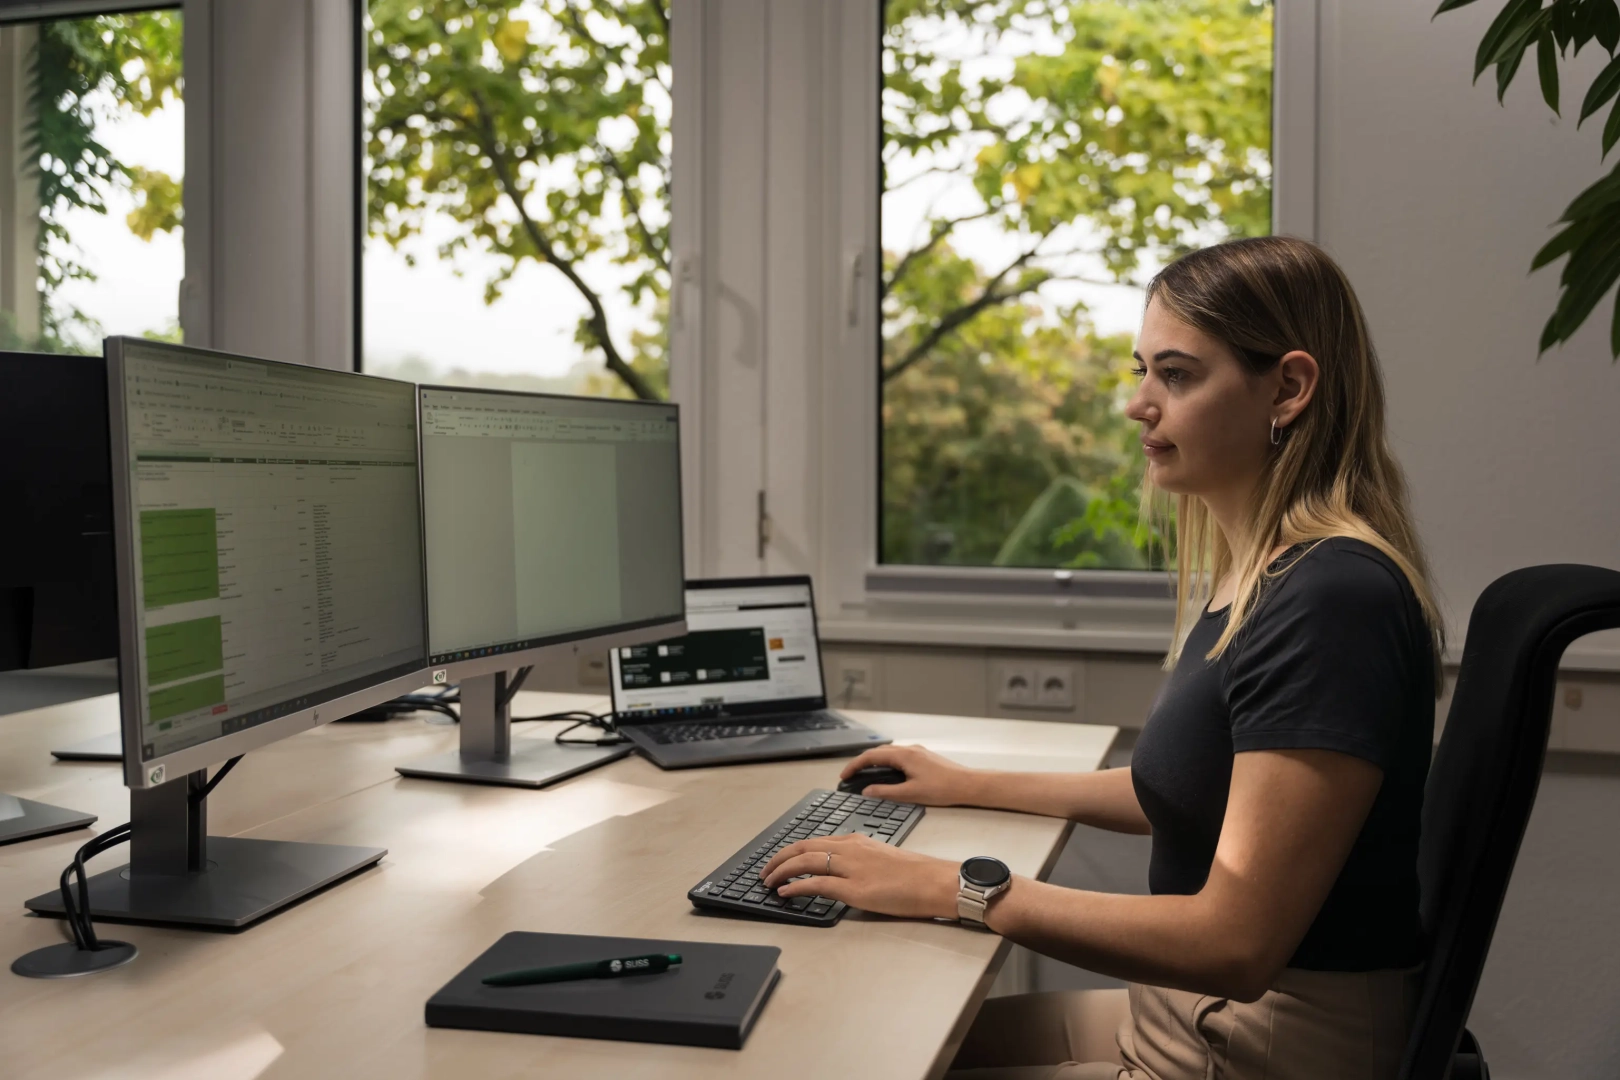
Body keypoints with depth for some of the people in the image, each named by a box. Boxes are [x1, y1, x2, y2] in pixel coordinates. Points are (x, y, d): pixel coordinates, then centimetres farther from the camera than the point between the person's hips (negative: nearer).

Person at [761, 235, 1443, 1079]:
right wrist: (972, 787, 20)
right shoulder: (1249, 579, 6)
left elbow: (1235, 942, -27)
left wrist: (949, 889, -24)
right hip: (1187, 1009, 9)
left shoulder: (1331, 600, -25)